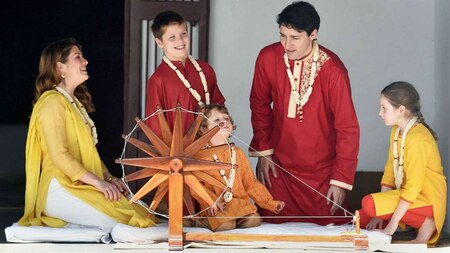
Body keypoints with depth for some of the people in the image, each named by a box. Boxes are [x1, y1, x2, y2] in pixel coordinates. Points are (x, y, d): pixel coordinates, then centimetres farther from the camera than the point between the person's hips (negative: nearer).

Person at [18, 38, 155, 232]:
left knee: (140, 208, -14)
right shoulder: (53, 102, -7)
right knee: (120, 221, -27)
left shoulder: (75, 102, 24)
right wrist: (99, 182, -20)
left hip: (82, 186, 9)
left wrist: (109, 178, 5)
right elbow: (59, 155, -16)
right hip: (60, 190, -9)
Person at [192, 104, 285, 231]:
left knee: (254, 220, -20)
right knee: (225, 225, -28)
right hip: (216, 207, -4)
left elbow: (251, 183, 19)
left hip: (240, 203, 4)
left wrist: (270, 203, 12)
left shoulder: (238, 153, 15)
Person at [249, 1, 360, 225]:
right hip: (279, 168, 2)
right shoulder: (268, 58, -9)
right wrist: (263, 151, 4)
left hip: (322, 171, -2)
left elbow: (348, 129, -13)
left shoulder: (333, 70, -18)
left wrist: (341, 180, -12)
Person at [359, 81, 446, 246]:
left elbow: (413, 186, -25)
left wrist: (393, 224, -24)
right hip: (407, 194, 9)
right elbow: (390, 172, 6)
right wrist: (381, 214, -1)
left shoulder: (417, 138, -23)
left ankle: (425, 223, -12)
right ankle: (420, 222, 1)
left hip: (426, 200, -9)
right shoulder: (396, 131, 6)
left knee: (369, 203, -27)